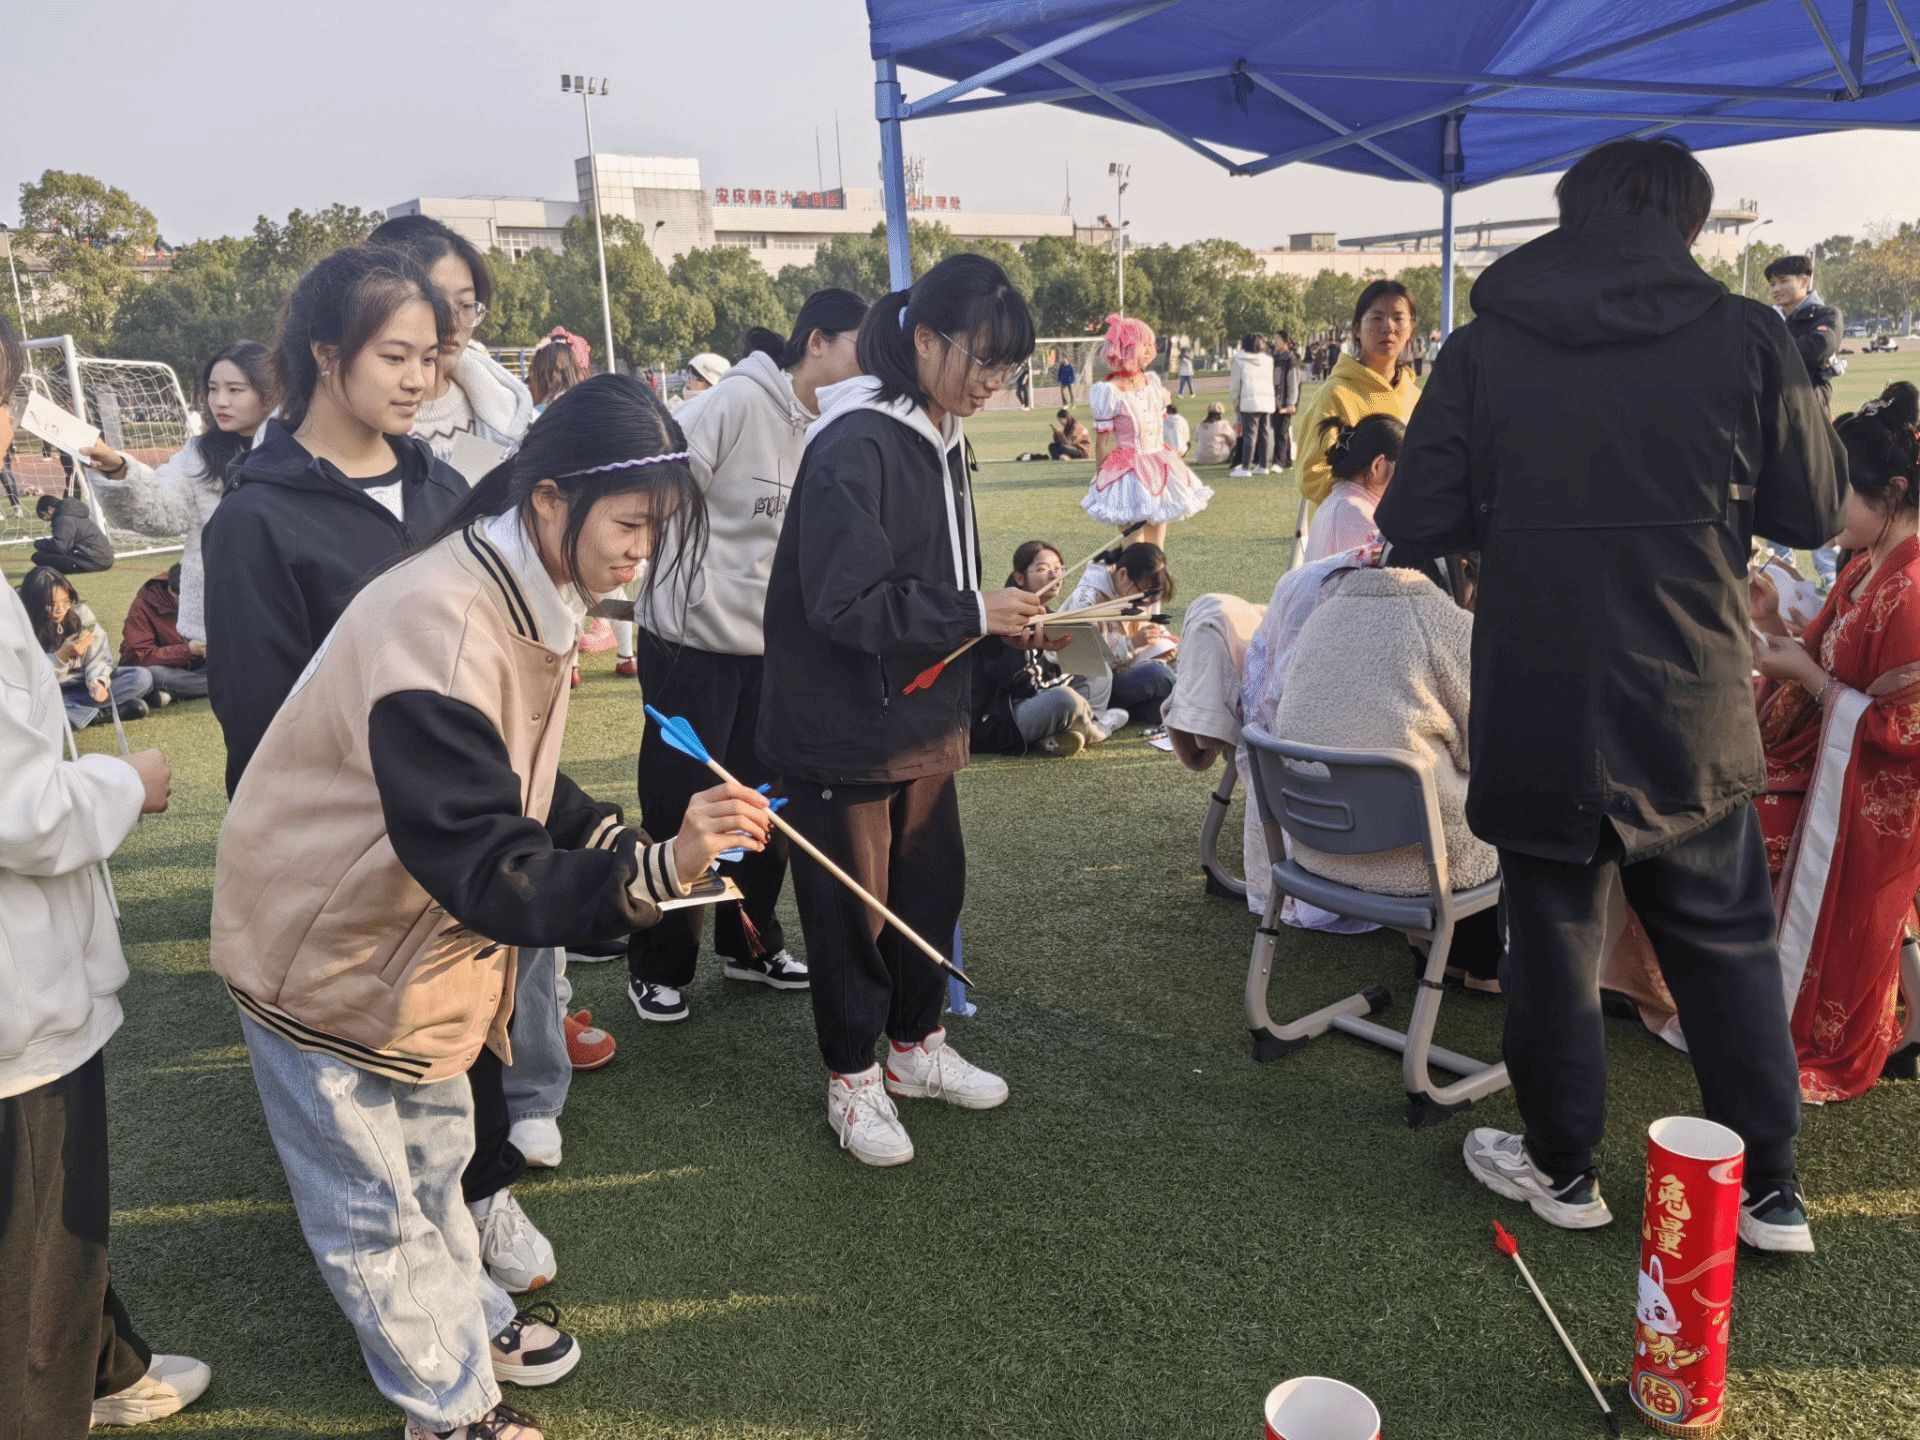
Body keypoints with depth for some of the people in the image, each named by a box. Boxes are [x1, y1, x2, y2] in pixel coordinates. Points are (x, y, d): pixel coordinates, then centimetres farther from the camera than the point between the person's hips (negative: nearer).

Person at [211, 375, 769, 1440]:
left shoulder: (526, 596, -4)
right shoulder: (442, 630, -35)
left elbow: (520, 786, 5)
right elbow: (485, 873, -36)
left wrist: (640, 844, -10)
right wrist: (656, 871, -47)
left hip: (416, 930, 8)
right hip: (322, 951, -8)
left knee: (434, 1152, 26)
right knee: (372, 1203, 12)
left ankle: (470, 1320, 47)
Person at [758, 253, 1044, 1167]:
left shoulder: (939, 438, 9)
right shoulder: (855, 449, -21)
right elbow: (846, 604, -27)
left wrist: (1002, 605, 3)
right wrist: (973, 614, -21)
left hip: (922, 716, 9)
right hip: (844, 731, -9)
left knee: (934, 881, 18)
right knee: (853, 903, 6)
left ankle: (915, 1047, 38)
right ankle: (853, 1081, 26)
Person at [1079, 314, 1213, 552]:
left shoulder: (1152, 381, 9)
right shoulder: (1110, 391, -11)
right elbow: (1101, 441, -7)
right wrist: (1099, 476, -4)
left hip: (1158, 468, 6)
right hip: (1128, 473, -6)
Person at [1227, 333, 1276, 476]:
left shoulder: (1240, 361, 1)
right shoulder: (1268, 360, 13)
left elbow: (1234, 385, 3)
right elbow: (1271, 381, 16)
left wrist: (1235, 403, 13)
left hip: (1249, 403, -4)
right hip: (1267, 402, 4)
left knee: (1249, 435, -5)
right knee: (1265, 434, 8)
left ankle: (1245, 467, -5)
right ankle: (1264, 465, 12)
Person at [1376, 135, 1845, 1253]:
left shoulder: (1482, 350, -6)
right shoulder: (1749, 338, -4)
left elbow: (1417, 524, -5)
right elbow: (1814, 513, 3)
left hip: (1538, 711, -1)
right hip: (1695, 711, 1)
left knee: (1554, 935, 12)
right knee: (1728, 941, 17)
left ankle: (1561, 1168, 27)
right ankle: (1771, 1190, 27)